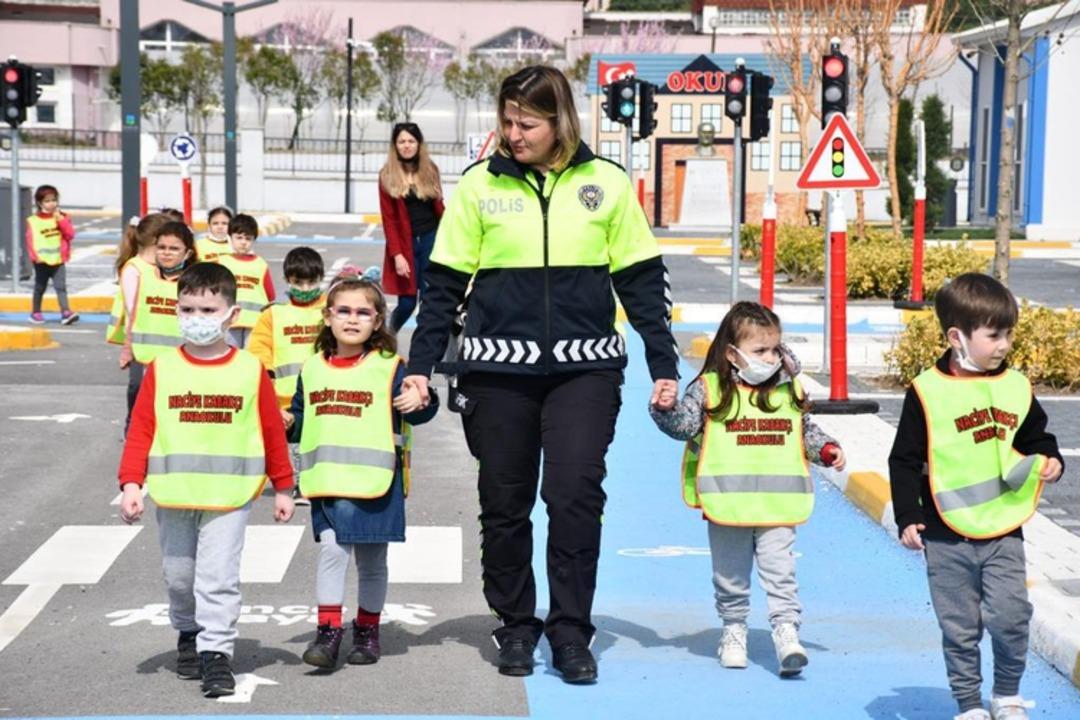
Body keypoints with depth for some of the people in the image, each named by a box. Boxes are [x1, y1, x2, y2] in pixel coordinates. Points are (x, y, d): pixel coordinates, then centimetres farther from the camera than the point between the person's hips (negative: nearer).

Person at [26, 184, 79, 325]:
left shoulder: (62, 217, 5)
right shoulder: (33, 221, -4)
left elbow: (70, 234, -4)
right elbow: (31, 240, -7)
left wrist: (61, 220, -13)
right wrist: (35, 256, -18)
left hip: (58, 260, 1)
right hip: (42, 262, -1)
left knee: (61, 286, -8)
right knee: (40, 287, 11)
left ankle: (66, 312, -15)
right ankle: (35, 313, 23)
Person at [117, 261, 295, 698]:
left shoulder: (250, 371, -2)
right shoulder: (161, 370, 0)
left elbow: (273, 431, 4)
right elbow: (140, 430, -1)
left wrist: (282, 487, 7)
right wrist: (131, 484, -10)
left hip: (229, 496, -2)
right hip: (172, 496, 2)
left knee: (218, 577, -8)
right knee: (178, 576, 15)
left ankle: (216, 654, -3)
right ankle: (188, 634, 38)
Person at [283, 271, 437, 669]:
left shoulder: (389, 368, -2)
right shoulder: (312, 369, 10)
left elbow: (417, 413, -4)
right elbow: (301, 419, 21)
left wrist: (419, 402, -25)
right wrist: (288, 423, 1)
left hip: (375, 482, -2)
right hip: (327, 482, 2)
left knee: (371, 560, 8)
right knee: (332, 549, -10)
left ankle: (367, 632, 22)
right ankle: (328, 630, -6)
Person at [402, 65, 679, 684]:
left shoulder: (607, 183, 3)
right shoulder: (480, 185, 3)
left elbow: (642, 280, 7)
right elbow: (445, 283, 5)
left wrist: (664, 366, 4)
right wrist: (421, 366, 0)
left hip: (585, 366, -1)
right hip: (498, 368, 1)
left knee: (576, 492, -11)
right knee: (505, 503, 7)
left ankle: (571, 631, 2)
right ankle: (516, 626, 22)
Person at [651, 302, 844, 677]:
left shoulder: (789, 389, 7)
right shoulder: (710, 389, -4)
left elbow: (806, 431, 19)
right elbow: (684, 425, -9)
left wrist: (826, 449, 4)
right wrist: (664, 408, -27)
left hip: (777, 505, 1)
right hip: (726, 505, -1)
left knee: (780, 572, -7)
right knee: (730, 575, 12)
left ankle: (787, 632, -5)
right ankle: (733, 630, 29)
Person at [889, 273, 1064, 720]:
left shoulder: (1016, 386, 4)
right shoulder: (927, 392, -8)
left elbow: (1036, 437, 19)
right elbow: (905, 461, -4)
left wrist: (1049, 460, -2)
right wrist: (907, 518, -9)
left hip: (1004, 531, 2)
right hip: (948, 536, -2)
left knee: (1010, 617, -6)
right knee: (960, 628, 7)